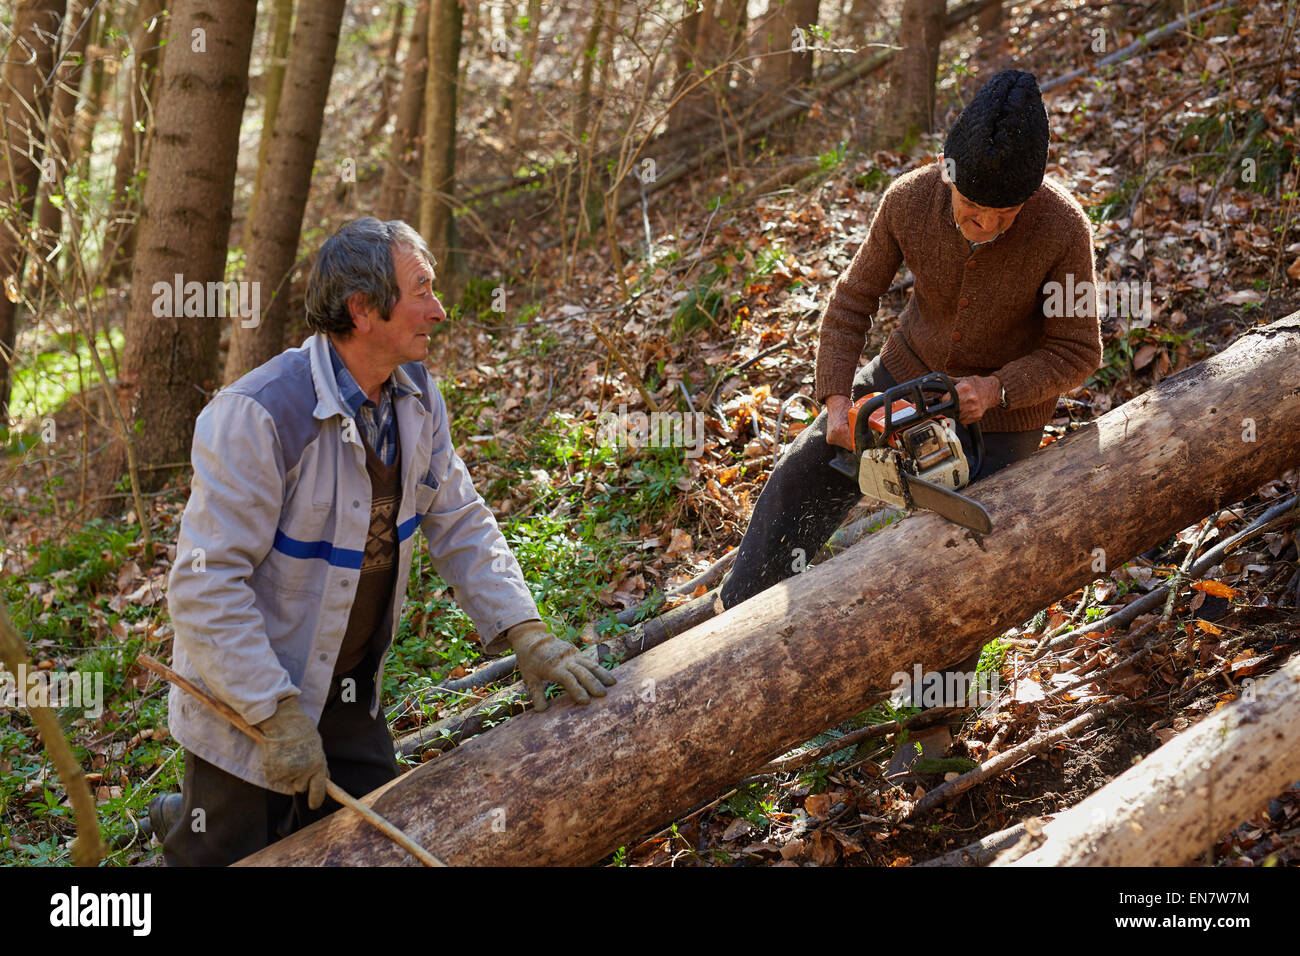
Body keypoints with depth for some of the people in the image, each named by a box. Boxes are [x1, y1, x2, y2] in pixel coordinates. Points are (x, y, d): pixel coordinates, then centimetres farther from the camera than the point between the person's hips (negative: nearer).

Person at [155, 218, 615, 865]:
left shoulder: (415, 397, -2)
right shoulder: (258, 415, -27)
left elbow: (460, 524, 4)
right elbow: (204, 585, -27)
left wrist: (526, 634, -8)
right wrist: (278, 715, -26)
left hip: (351, 690, 7)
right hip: (246, 689, -7)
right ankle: (181, 822, 34)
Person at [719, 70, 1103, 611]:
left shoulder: (1063, 230, -27)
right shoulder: (908, 201, -19)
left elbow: (1077, 351, -15)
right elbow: (851, 302, -7)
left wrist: (995, 389, -29)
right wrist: (837, 397, -17)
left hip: (1004, 406, -3)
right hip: (908, 370, 4)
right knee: (804, 473, 1)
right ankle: (737, 619, 16)